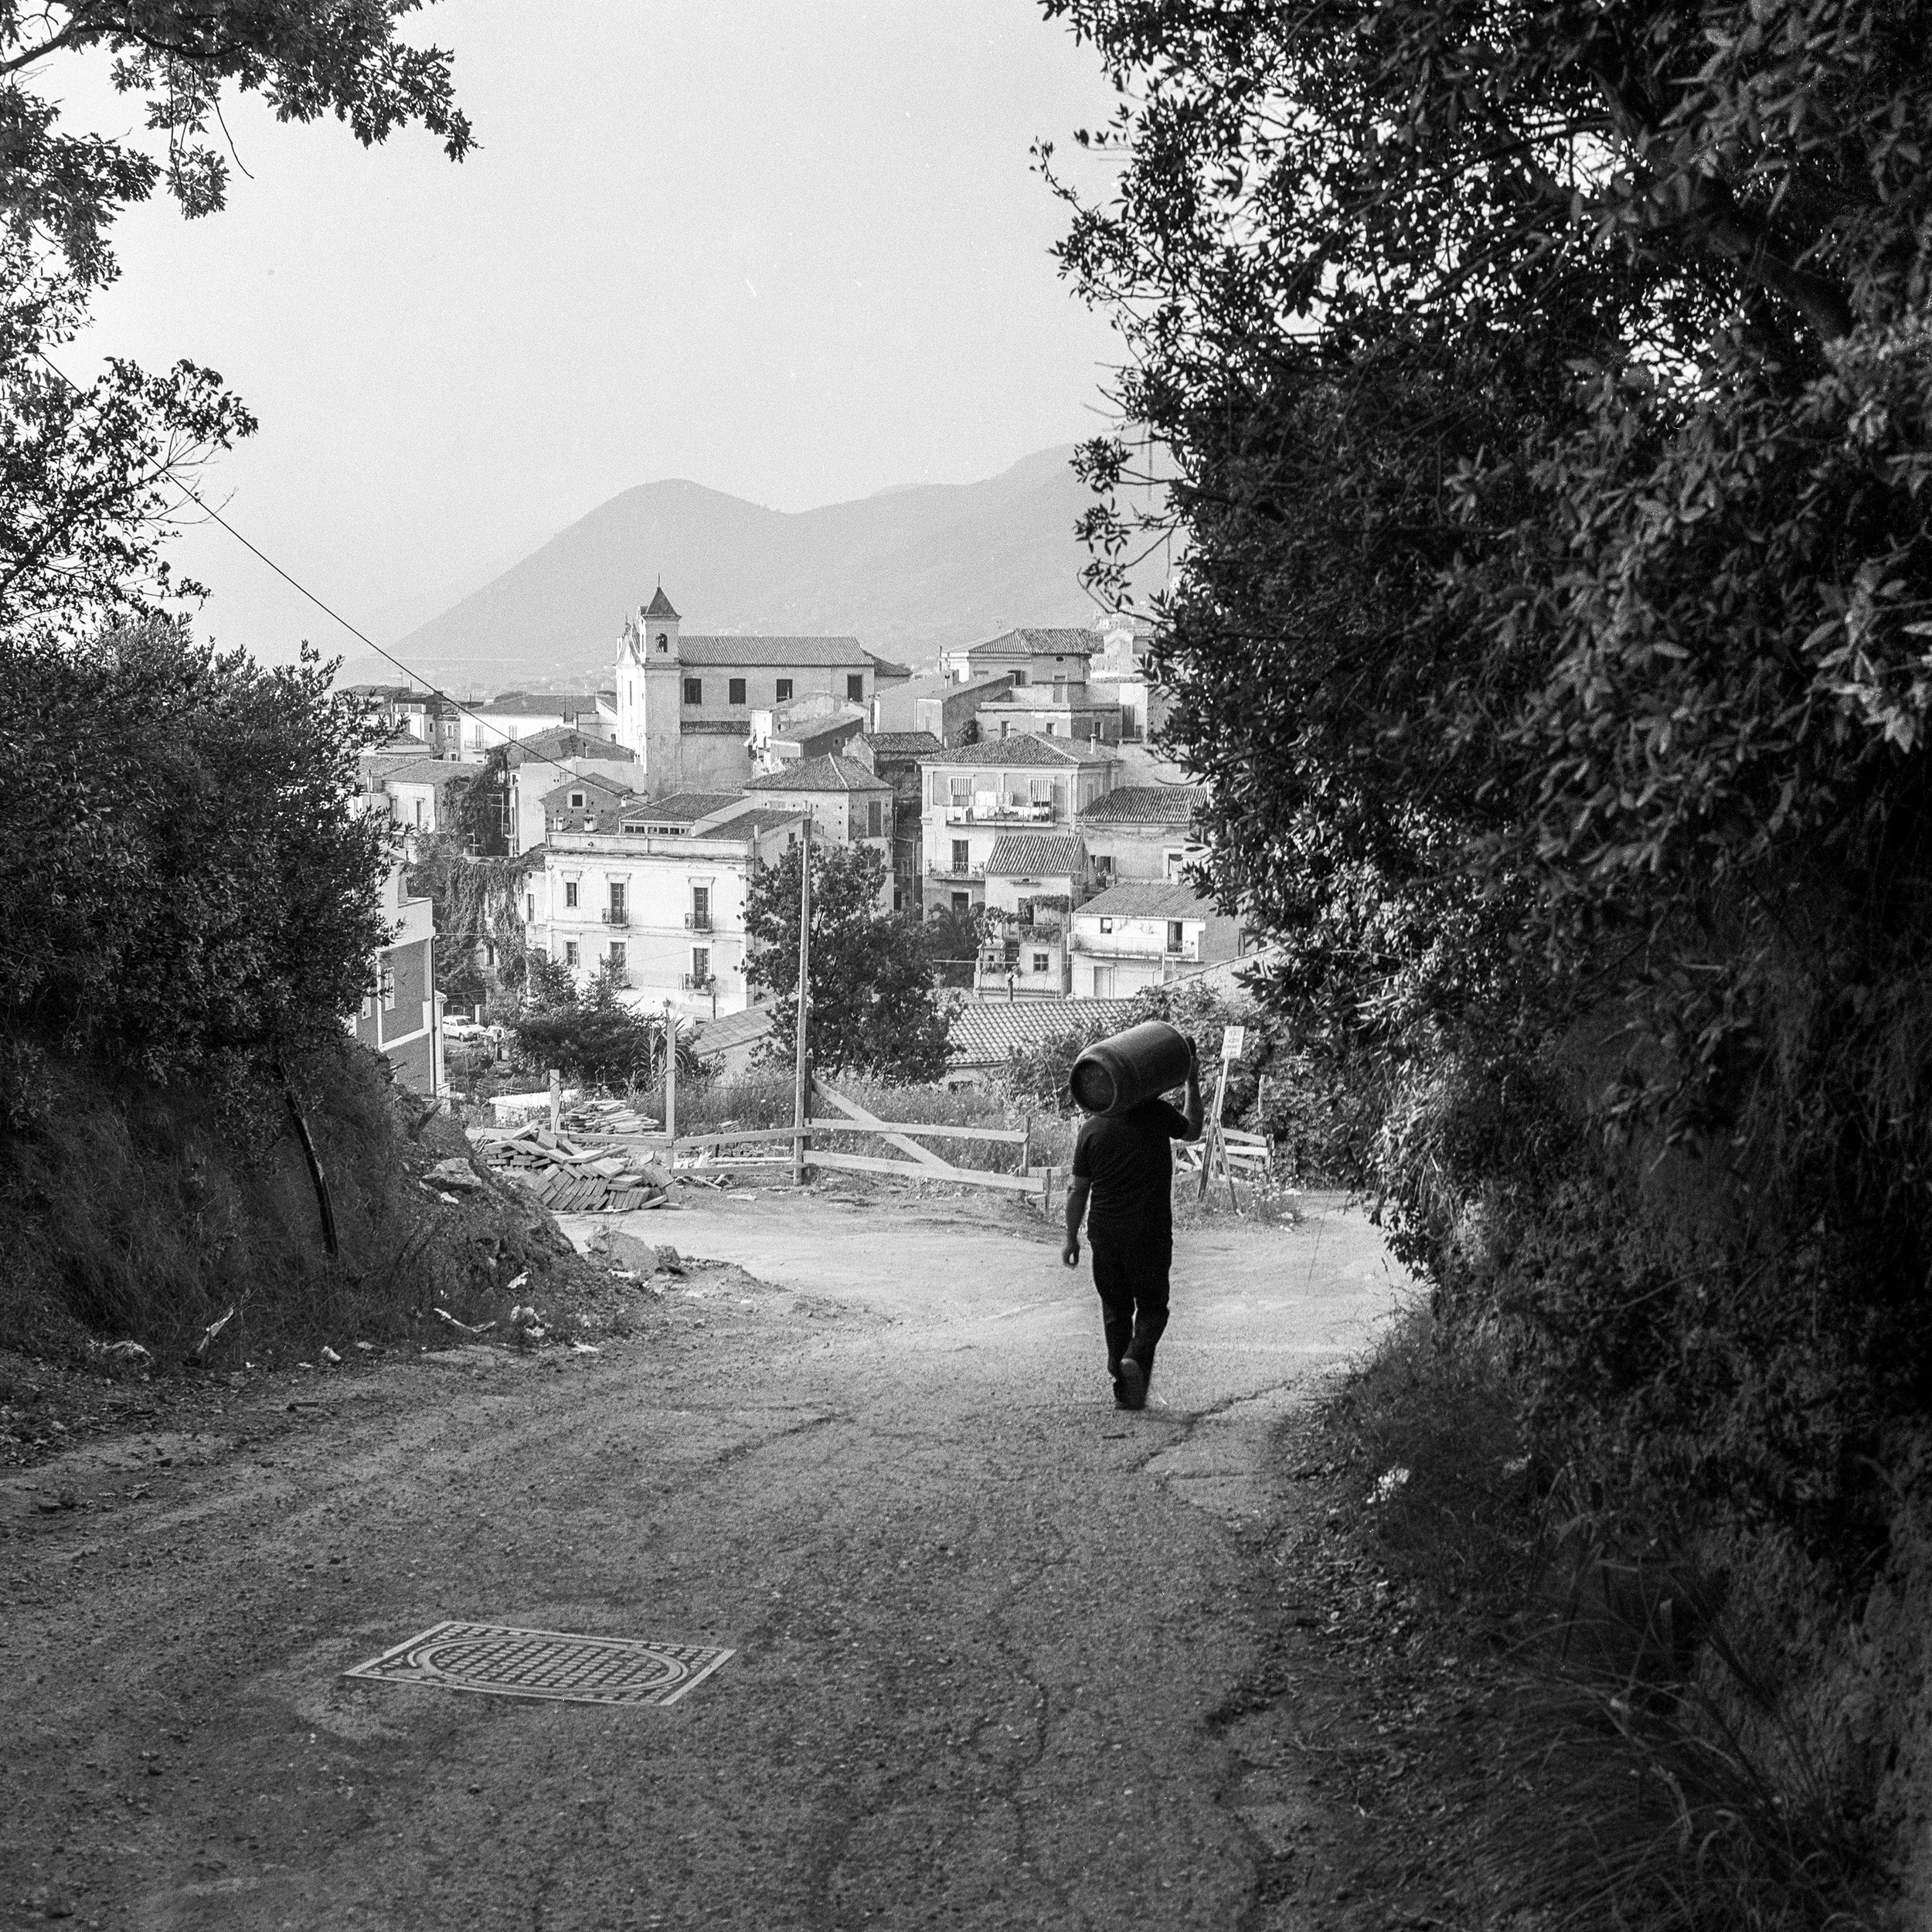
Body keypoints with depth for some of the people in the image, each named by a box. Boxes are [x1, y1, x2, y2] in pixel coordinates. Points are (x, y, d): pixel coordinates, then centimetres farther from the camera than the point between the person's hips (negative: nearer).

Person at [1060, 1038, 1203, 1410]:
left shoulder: (1092, 1127, -1)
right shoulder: (1158, 1114, -6)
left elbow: (1079, 1189, 2)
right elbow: (1193, 1131, 16)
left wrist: (1071, 1237, 11)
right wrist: (1193, 1085, 24)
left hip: (1106, 1233, 2)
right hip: (1151, 1232, -2)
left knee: (1115, 1308, 14)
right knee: (1152, 1306, 11)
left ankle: (1122, 1385, 14)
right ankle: (1136, 1358, -16)